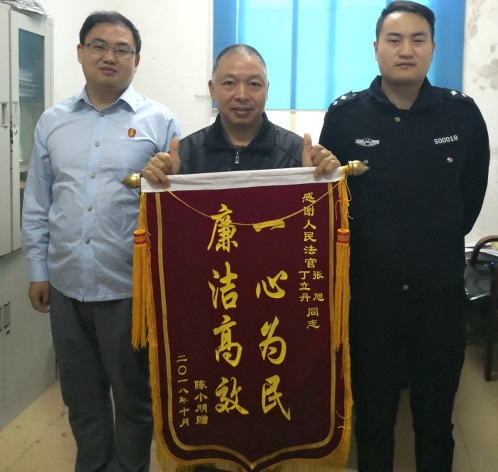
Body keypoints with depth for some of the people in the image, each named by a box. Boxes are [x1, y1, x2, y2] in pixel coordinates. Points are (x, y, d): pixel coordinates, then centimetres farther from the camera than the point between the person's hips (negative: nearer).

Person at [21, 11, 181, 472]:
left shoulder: (159, 122, -2)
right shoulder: (53, 122, 9)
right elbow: (37, 204, 12)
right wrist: (38, 270, 9)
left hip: (130, 286, -3)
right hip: (66, 284, 4)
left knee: (134, 397, 12)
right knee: (81, 397, 17)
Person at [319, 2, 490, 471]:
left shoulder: (462, 114, -4)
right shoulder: (345, 115, -7)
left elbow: (472, 195, 9)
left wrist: (439, 246, 12)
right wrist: (369, 247, 6)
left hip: (441, 290, 1)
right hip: (369, 289, 0)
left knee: (436, 414, 16)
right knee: (373, 410, 15)